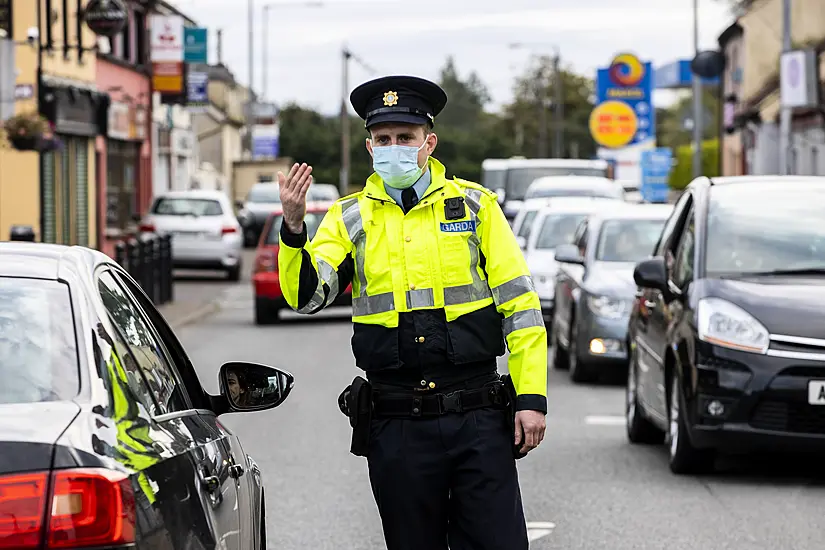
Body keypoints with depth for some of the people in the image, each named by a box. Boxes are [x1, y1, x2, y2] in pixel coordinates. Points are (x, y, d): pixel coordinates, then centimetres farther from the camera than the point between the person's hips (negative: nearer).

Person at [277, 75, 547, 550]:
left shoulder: (475, 205, 5)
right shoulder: (350, 217, 8)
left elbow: (520, 304, 3)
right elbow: (306, 294, -6)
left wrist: (532, 397, -4)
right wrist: (294, 228, -23)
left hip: (478, 420, -1)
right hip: (397, 426, 1)